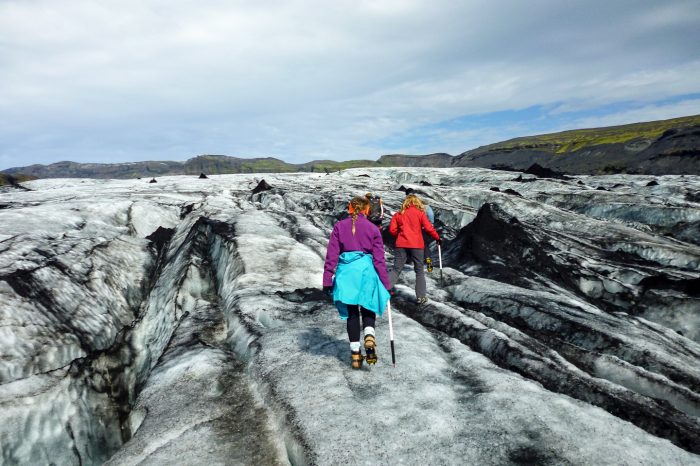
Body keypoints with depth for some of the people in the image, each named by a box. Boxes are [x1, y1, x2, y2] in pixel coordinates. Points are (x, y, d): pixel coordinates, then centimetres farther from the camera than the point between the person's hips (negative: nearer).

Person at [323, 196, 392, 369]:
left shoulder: (339, 226, 5)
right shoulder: (373, 228, 2)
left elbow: (331, 255, 2)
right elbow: (379, 258, 2)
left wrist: (327, 280, 5)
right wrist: (386, 283, 7)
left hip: (345, 272, 1)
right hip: (366, 270, -1)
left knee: (352, 312, 12)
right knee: (367, 309, 15)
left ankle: (355, 353, 10)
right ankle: (369, 336, -14)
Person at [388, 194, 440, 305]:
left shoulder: (398, 214, 7)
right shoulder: (420, 213, -1)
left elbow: (392, 230, 2)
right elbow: (428, 228, -5)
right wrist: (437, 238, 9)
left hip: (401, 245, 2)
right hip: (416, 245, -2)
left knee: (396, 270, 6)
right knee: (419, 271, 10)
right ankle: (421, 297, 9)